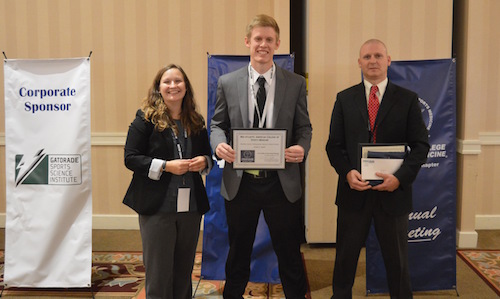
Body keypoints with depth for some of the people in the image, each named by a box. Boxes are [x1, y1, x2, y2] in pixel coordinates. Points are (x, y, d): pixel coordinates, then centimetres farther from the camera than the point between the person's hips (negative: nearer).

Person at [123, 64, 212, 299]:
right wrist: (165, 166, -19)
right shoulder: (146, 118, -3)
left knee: (184, 270, 15)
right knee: (159, 271, 2)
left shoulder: (196, 122, 11)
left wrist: (203, 162, -3)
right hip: (157, 206, -4)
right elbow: (131, 158, -8)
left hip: (191, 206, 5)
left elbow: (208, 156, 20)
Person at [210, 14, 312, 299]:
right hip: (240, 181, 1)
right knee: (238, 251, 17)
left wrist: (302, 148, -17)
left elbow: (304, 127, 4)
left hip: (281, 182, 0)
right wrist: (219, 143, -15)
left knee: (289, 251, 11)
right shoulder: (227, 82, 3)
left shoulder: (296, 83, 2)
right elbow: (218, 124, 7)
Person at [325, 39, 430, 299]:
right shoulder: (344, 99, 5)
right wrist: (347, 172, -14)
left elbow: (421, 144, -1)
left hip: (393, 192, -1)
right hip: (354, 190, 1)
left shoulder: (407, 99, 2)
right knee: (345, 257, 14)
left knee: (397, 259, 14)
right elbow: (334, 144, 3)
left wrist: (401, 177, -15)